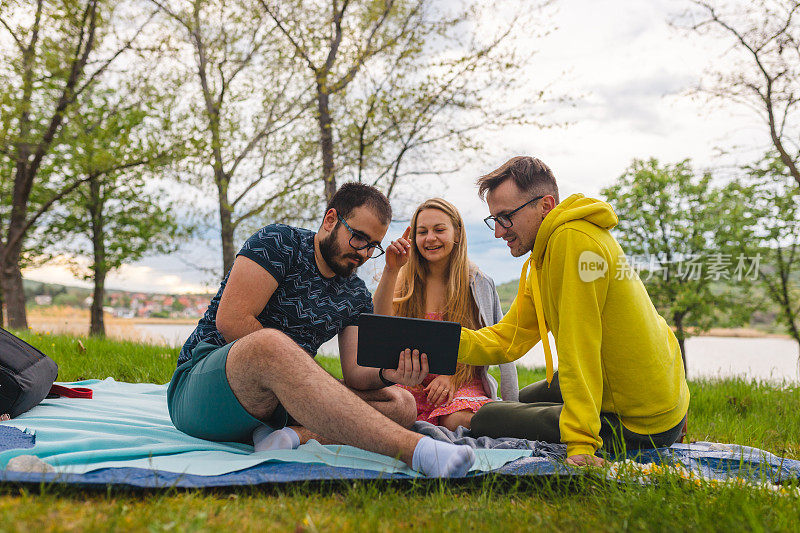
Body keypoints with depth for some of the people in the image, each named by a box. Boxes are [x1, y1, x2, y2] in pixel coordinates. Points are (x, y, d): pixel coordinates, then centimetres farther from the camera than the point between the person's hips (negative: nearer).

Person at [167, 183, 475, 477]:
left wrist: (387, 373, -21)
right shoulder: (278, 243, -5)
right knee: (269, 343, -41)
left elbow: (355, 373, 3)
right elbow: (231, 320, -16)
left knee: (400, 404, -8)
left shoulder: (357, 296, 12)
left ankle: (294, 436, -33)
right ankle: (413, 449, -49)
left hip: (280, 397, 6)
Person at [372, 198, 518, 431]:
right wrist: (391, 270, -17)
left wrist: (452, 375, -10)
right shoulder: (404, 283, 5)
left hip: (463, 383, 0)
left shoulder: (480, 284, 5)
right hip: (410, 383, 0)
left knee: (460, 421, -33)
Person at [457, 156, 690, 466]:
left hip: (638, 426, -10)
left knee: (485, 419, -2)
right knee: (525, 400, 30)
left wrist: (581, 443, -26)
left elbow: (578, 349, -27)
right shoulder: (541, 257, 8)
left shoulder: (574, 239, -23)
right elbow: (507, 340, 4)